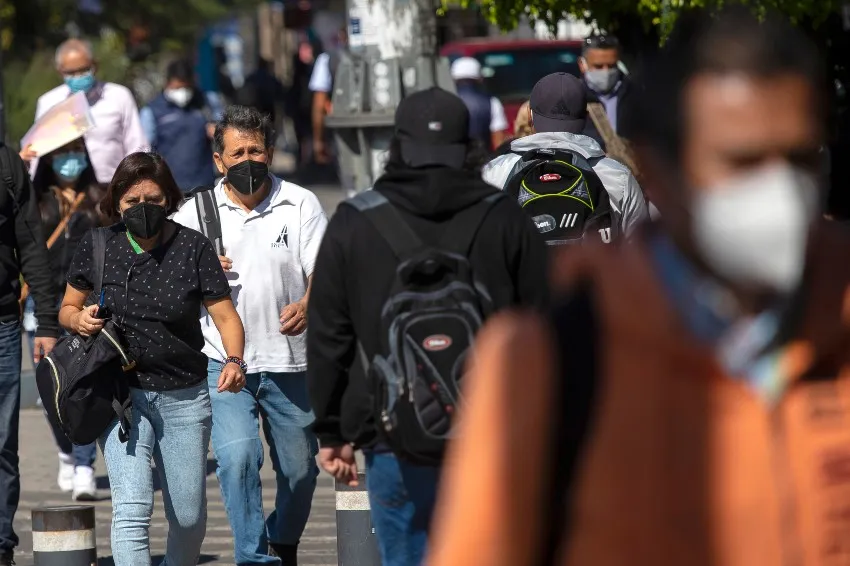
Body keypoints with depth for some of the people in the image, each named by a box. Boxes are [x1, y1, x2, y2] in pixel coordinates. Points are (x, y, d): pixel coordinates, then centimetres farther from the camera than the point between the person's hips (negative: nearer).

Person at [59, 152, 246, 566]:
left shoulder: (193, 248, -4)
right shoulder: (96, 248, -1)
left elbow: (225, 315, -7)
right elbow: (67, 309, 11)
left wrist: (234, 360, -27)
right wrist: (79, 319, -13)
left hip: (185, 397, 1)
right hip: (122, 395, -1)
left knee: (189, 519, 8)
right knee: (132, 508, -17)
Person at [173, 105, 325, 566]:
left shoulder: (301, 205, 3)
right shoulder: (195, 213, 5)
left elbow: (323, 269, -5)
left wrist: (308, 305, -27)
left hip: (290, 360, 1)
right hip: (225, 360, -1)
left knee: (299, 467, 10)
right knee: (237, 455, -21)